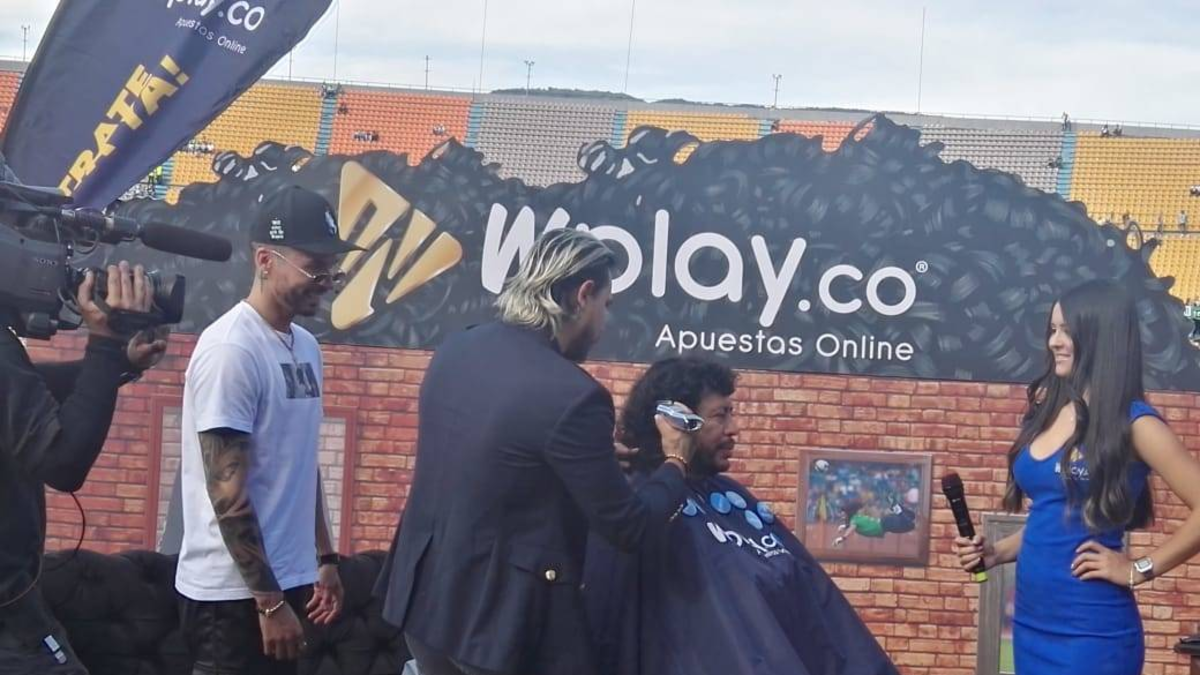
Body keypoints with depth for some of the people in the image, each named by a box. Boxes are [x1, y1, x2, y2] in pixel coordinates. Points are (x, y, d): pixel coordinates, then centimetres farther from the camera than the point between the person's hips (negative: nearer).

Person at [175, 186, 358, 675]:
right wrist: (269, 600, -18)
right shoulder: (231, 349, -18)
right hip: (235, 591, -8)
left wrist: (323, 558, 18)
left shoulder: (305, 347, 8)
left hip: (287, 577, 8)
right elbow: (227, 491, -19)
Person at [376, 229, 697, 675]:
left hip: (424, 596, 8)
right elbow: (627, 529, -12)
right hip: (504, 617, -7)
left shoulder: (454, 349, 2)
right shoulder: (574, 396, -21)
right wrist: (675, 464, 5)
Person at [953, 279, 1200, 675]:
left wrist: (1142, 569, -12)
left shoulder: (1134, 422, -10)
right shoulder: (1049, 410, 9)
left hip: (1091, 632, -7)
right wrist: (995, 553, 5)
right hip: (1031, 622, 7)